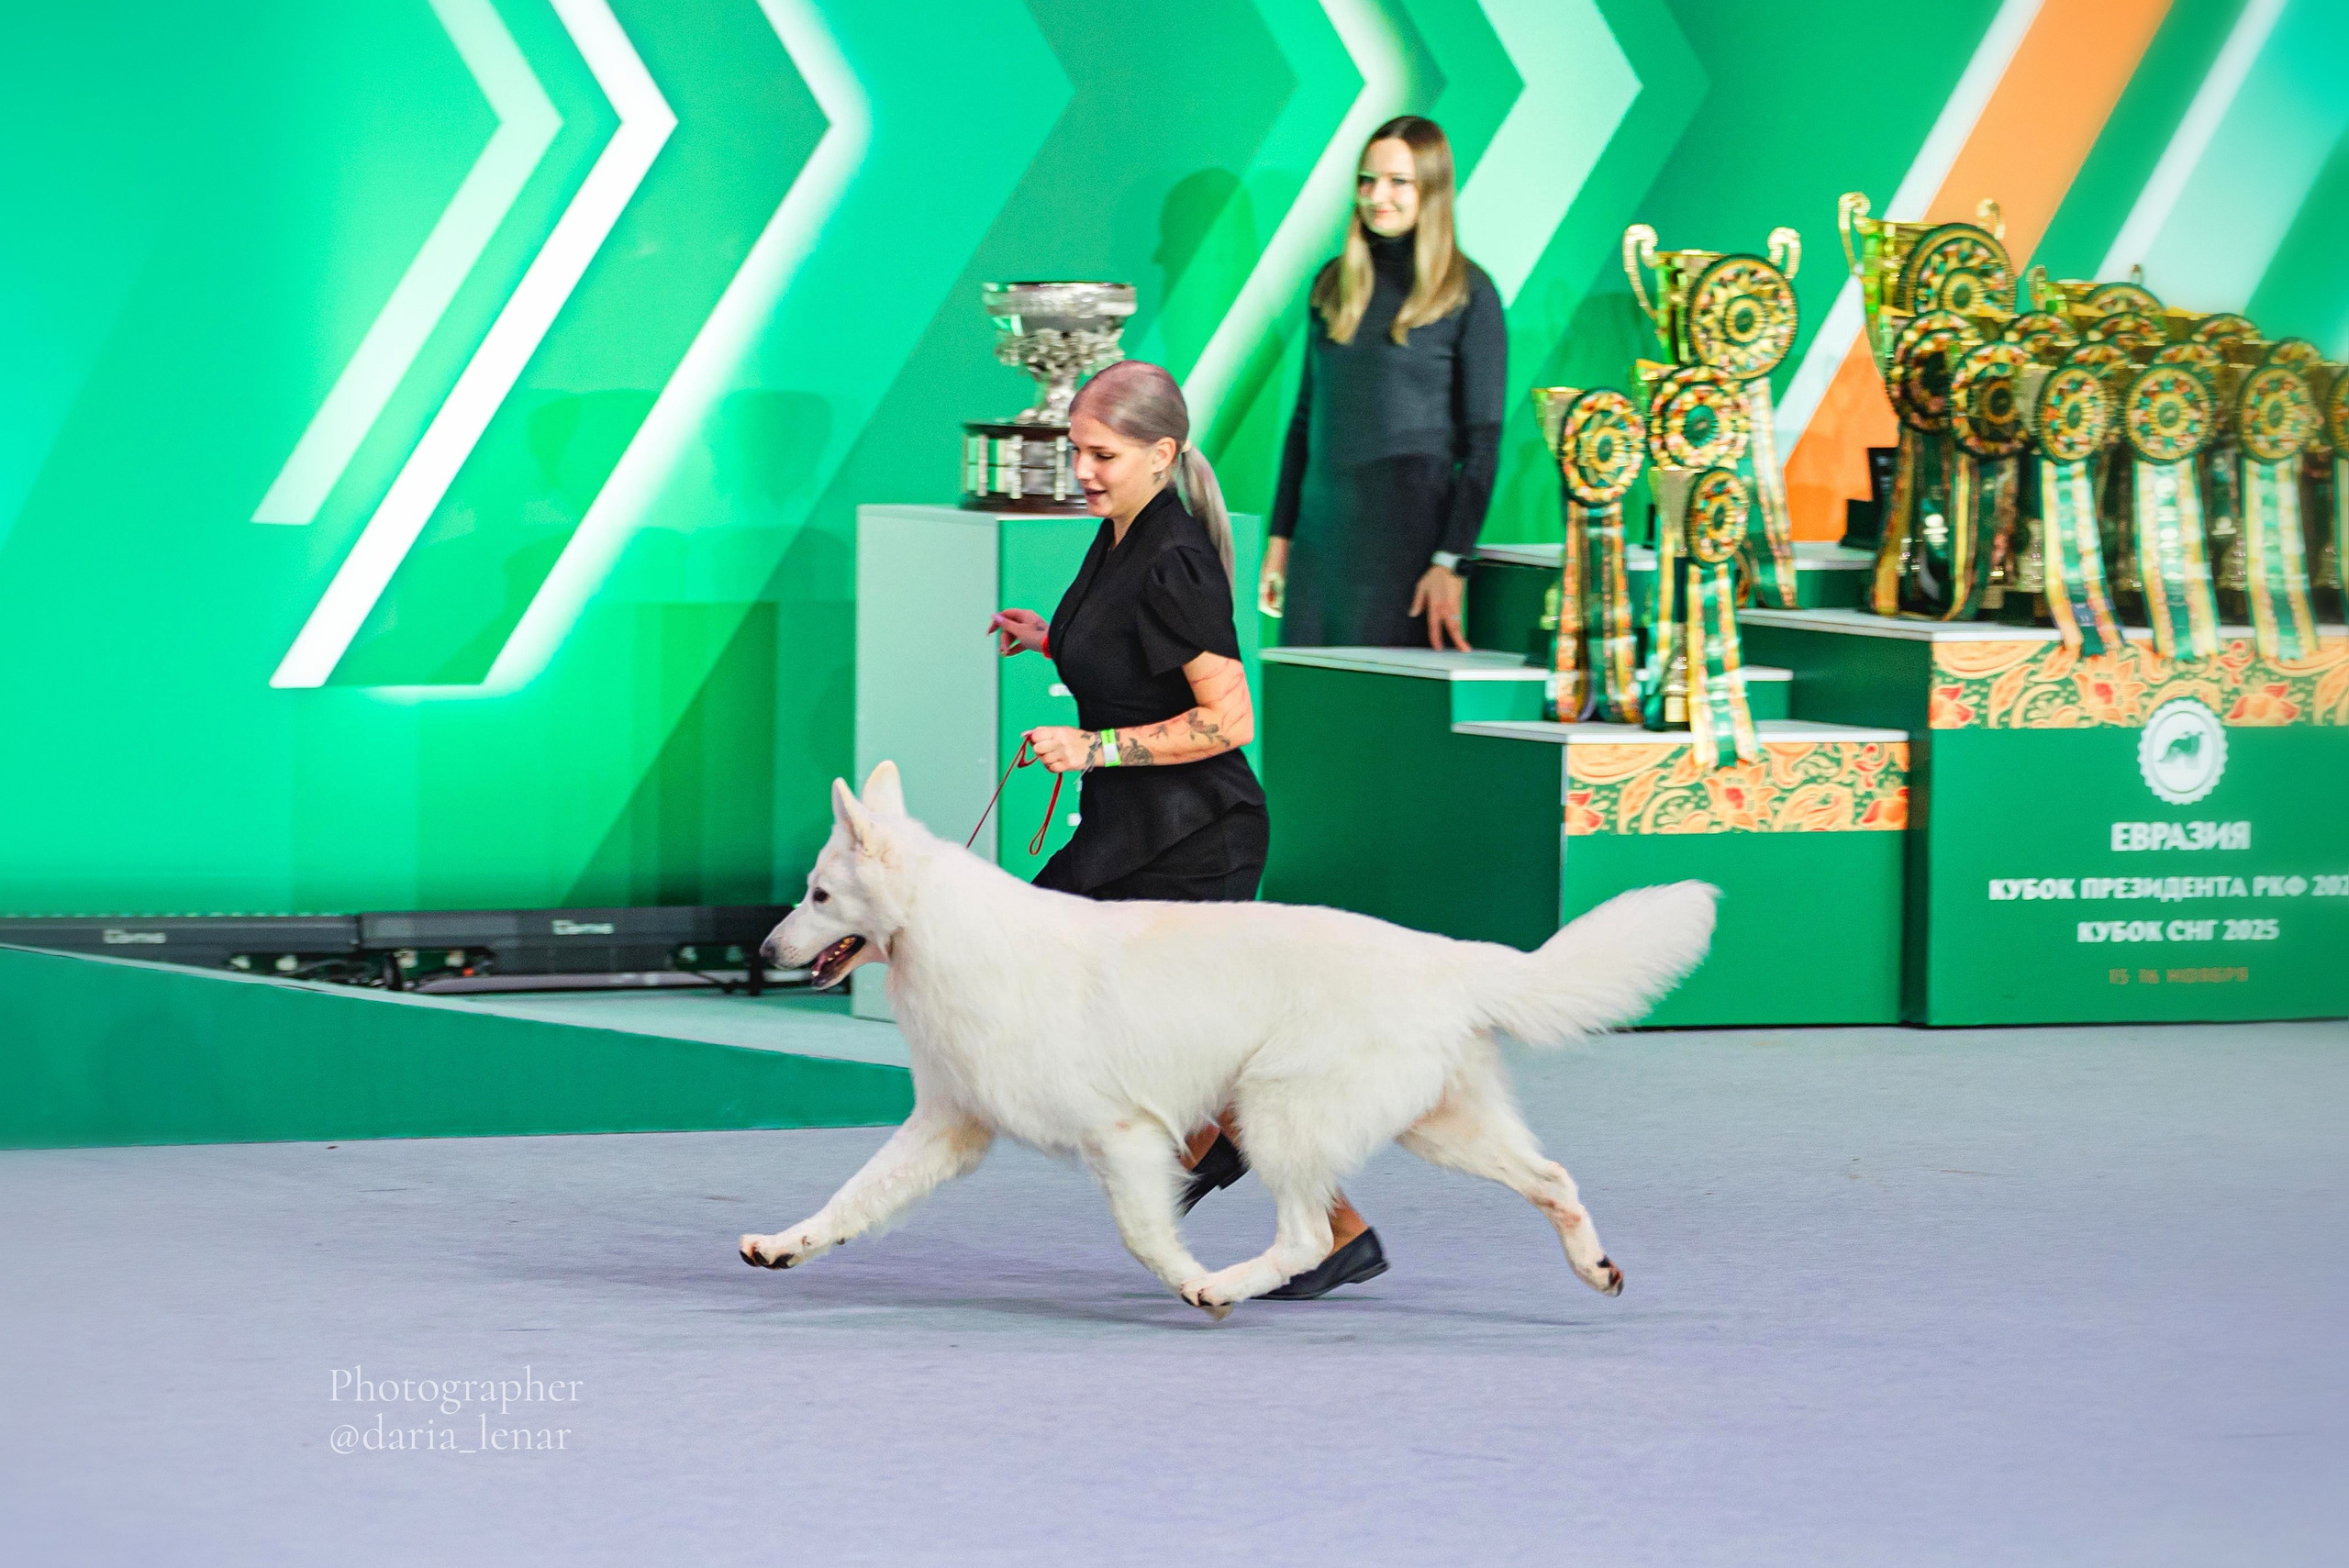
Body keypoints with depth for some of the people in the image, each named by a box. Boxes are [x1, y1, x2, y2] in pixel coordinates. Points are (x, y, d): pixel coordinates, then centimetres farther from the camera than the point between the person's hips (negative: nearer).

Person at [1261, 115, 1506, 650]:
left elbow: (1482, 441, -6)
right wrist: (1280, 536, 13)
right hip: (1321, 532, 5)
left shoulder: (1467, 293, -3)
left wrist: (1452, 562, -13)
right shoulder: (1334, 284, 13)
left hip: (1407, 536, -5)